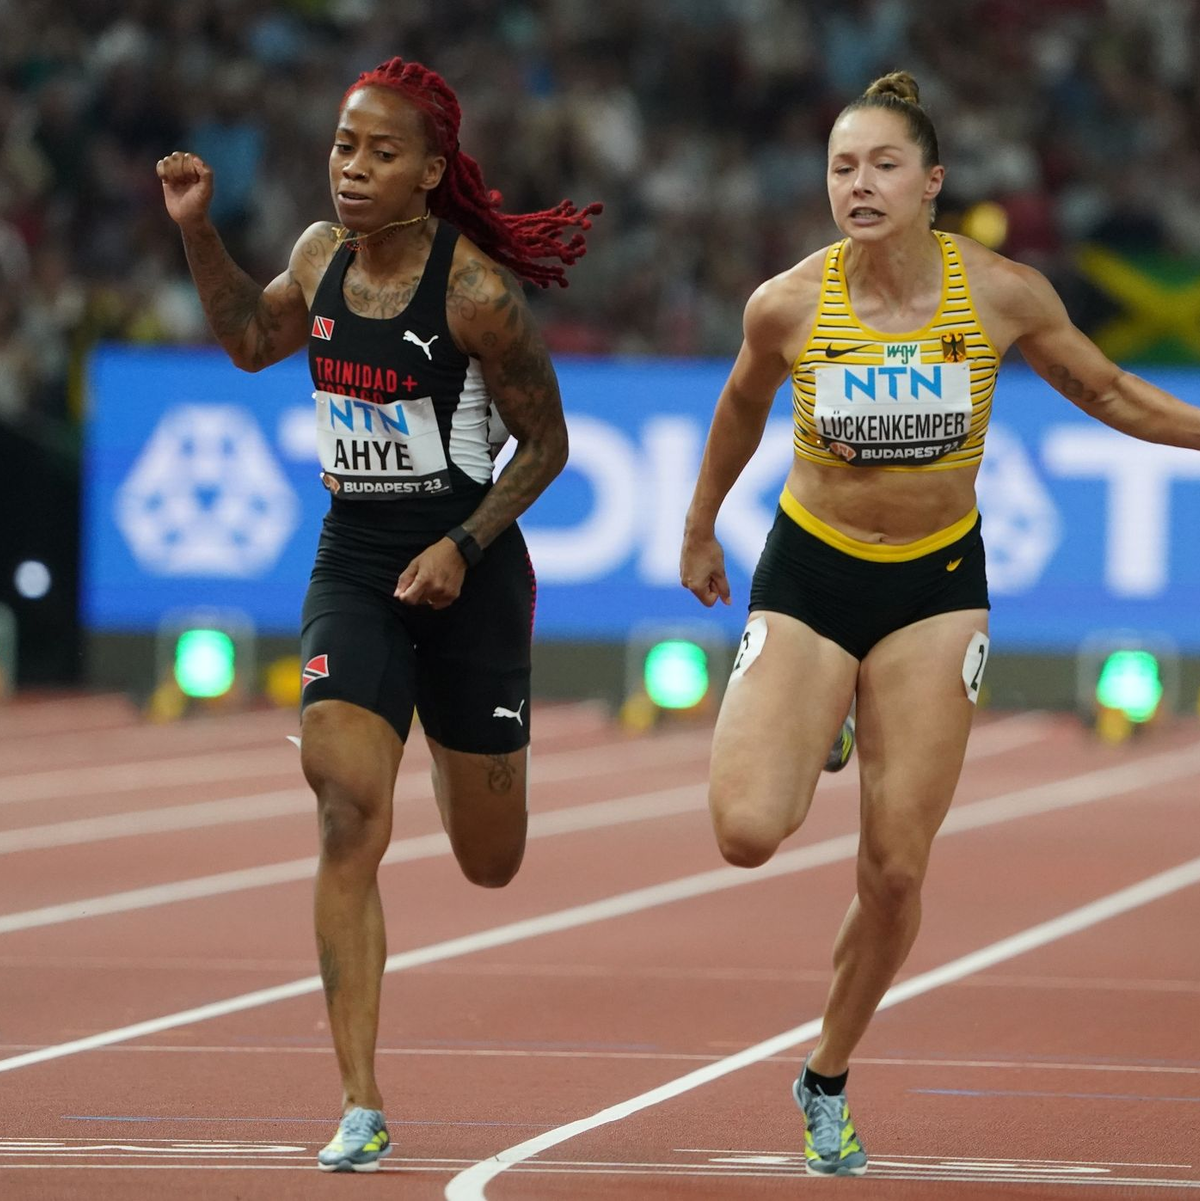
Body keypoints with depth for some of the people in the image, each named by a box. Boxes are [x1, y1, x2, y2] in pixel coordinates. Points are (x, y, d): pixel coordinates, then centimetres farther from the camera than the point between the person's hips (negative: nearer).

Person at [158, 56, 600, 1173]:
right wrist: (198, 232, 7)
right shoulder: (322, 256, 1)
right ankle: (360, 1109, -15)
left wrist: (464, 546, -18)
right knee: (348, 820, -17)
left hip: (466, 573, -3)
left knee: (490, 866, 12)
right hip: (352, 566, 3)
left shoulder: (477, 293, -15)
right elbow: (248, 337, 21)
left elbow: (545, 443, -7)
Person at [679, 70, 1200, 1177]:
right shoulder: (787, 306, -14)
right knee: (746, 832, -20)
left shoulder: (1003, 295, -13)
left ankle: (828, 1082, 22)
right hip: (809, 574, -1)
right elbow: (741, 412, 8)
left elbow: (1108, 392, 4)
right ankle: (800, 750, 18)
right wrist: (699, 531, 20)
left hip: (937, 585, 1)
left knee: (896, 873, -1)